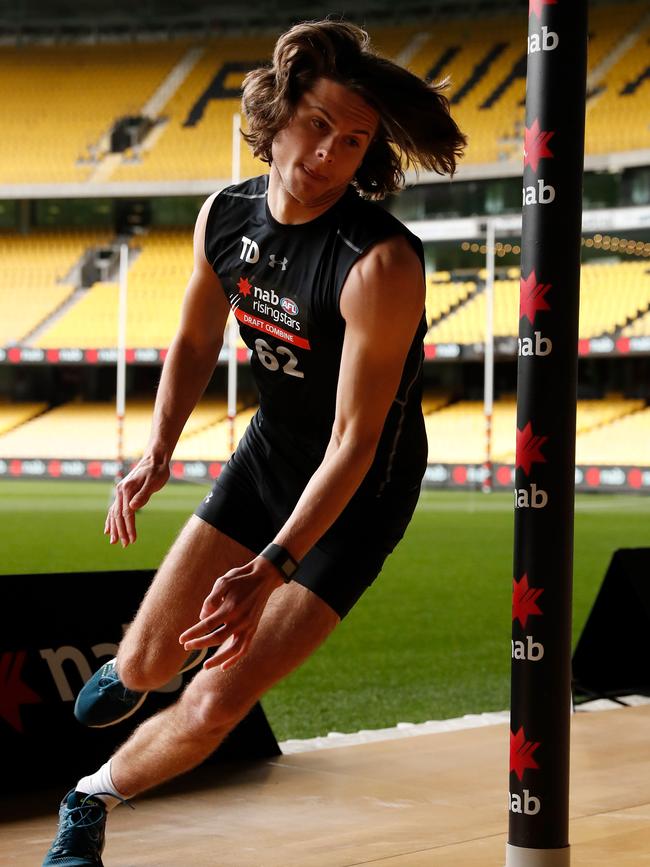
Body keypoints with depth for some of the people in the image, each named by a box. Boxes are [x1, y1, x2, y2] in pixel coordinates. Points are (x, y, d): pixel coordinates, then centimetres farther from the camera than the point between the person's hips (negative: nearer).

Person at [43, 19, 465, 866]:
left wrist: (269, 570, -36)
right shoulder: (225, 217, -10)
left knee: (214, 704, -9)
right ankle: (124, 668, 44)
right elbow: (196, 339, 9)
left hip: (357, 498, -5)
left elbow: (354, 443, -30)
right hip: (267, 456, 5)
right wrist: (156, 456, -5)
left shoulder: (381, 263, -31)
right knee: (148, 662, 4)